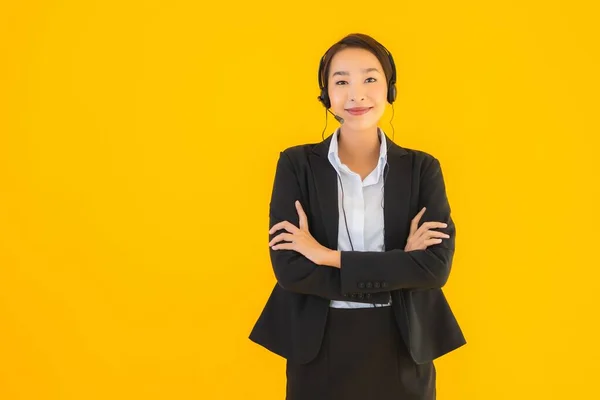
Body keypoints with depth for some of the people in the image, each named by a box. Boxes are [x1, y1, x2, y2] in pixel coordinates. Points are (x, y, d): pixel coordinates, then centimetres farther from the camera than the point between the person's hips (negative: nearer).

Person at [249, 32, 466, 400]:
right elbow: (289, 269, -13)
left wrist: (329, 257, -17)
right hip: (318, 349, -1)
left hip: (403, 348, 1)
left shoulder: (422, 168, -1)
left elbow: (437, 265, -13)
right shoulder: (296, 165, -3)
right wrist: (398, 270, -15)